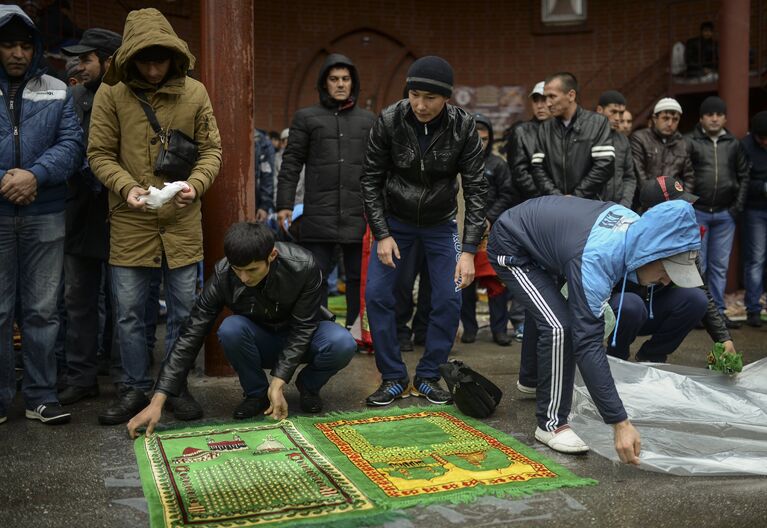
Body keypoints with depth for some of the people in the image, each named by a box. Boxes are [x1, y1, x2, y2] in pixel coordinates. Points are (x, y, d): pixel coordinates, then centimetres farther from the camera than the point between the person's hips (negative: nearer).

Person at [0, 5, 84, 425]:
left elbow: (72, 145, 0)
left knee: (42, 309, 7)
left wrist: (35, 175, -15)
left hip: (45, 215, 1)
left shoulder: (57, 92, 8)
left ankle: (41, 396, 17)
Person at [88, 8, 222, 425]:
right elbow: (99, 153, -1)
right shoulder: (111, 93, -2)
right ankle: (135, 389, 22)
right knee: (129, 312, 6)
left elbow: (211, 150, 5)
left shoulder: (194, 93, 1)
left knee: (183, 310, 8)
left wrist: (195, 184, -14)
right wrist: (126, 187, -19)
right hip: (130, 223, -1)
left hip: (182, 223, 1)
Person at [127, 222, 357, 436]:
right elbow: (191, 335, -25)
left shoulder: (304, 266, -30)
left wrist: (278, 382, -31)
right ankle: (256, 392, -7)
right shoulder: (222, 275, -26)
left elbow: (303, 327, -22)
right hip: (260, 341, 1)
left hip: (301, 338, 0)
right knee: (231, 329, -34)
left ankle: (309, 385, 0)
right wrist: (158, 400, -31)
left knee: (343, 344, -33)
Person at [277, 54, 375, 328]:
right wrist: (284, 205, -2)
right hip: (319, 215, -2)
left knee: (359, 277, 7)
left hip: (359, 215, 2)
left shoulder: (368, 119, 15)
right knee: (315, 277, 1)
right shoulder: (306, 117, 9)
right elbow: (291, 163, 5)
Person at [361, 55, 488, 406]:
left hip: (440, 223, 0)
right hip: (394, 220, 0)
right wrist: (382, 234, -15)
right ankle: (393, 379, 7)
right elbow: (371, 179, -11)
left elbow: (476, 189, -17)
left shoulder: (463, 127, -21)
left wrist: (469, 249, -23)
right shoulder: (388, 121, -21)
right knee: (376, 294, -7)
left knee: (449, 298, -5)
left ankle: (428, 377, 13)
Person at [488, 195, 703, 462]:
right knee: (559, 327, -22)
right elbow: (588, 344, -42)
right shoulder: (595, 261, -40)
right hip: (511, 249, -9)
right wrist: (620, 423, -43)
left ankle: (531, 380, 48)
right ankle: (552, 424, -8)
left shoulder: (637, 224, -17)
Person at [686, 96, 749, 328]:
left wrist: (738, 205, 3)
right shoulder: (690, 142, -2)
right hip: (697, 213, -3)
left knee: (720, 265, 9)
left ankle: (718, 311, 16)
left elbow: (744, 175, 13)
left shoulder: (734, 144, 10)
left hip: (725, 214, 4)